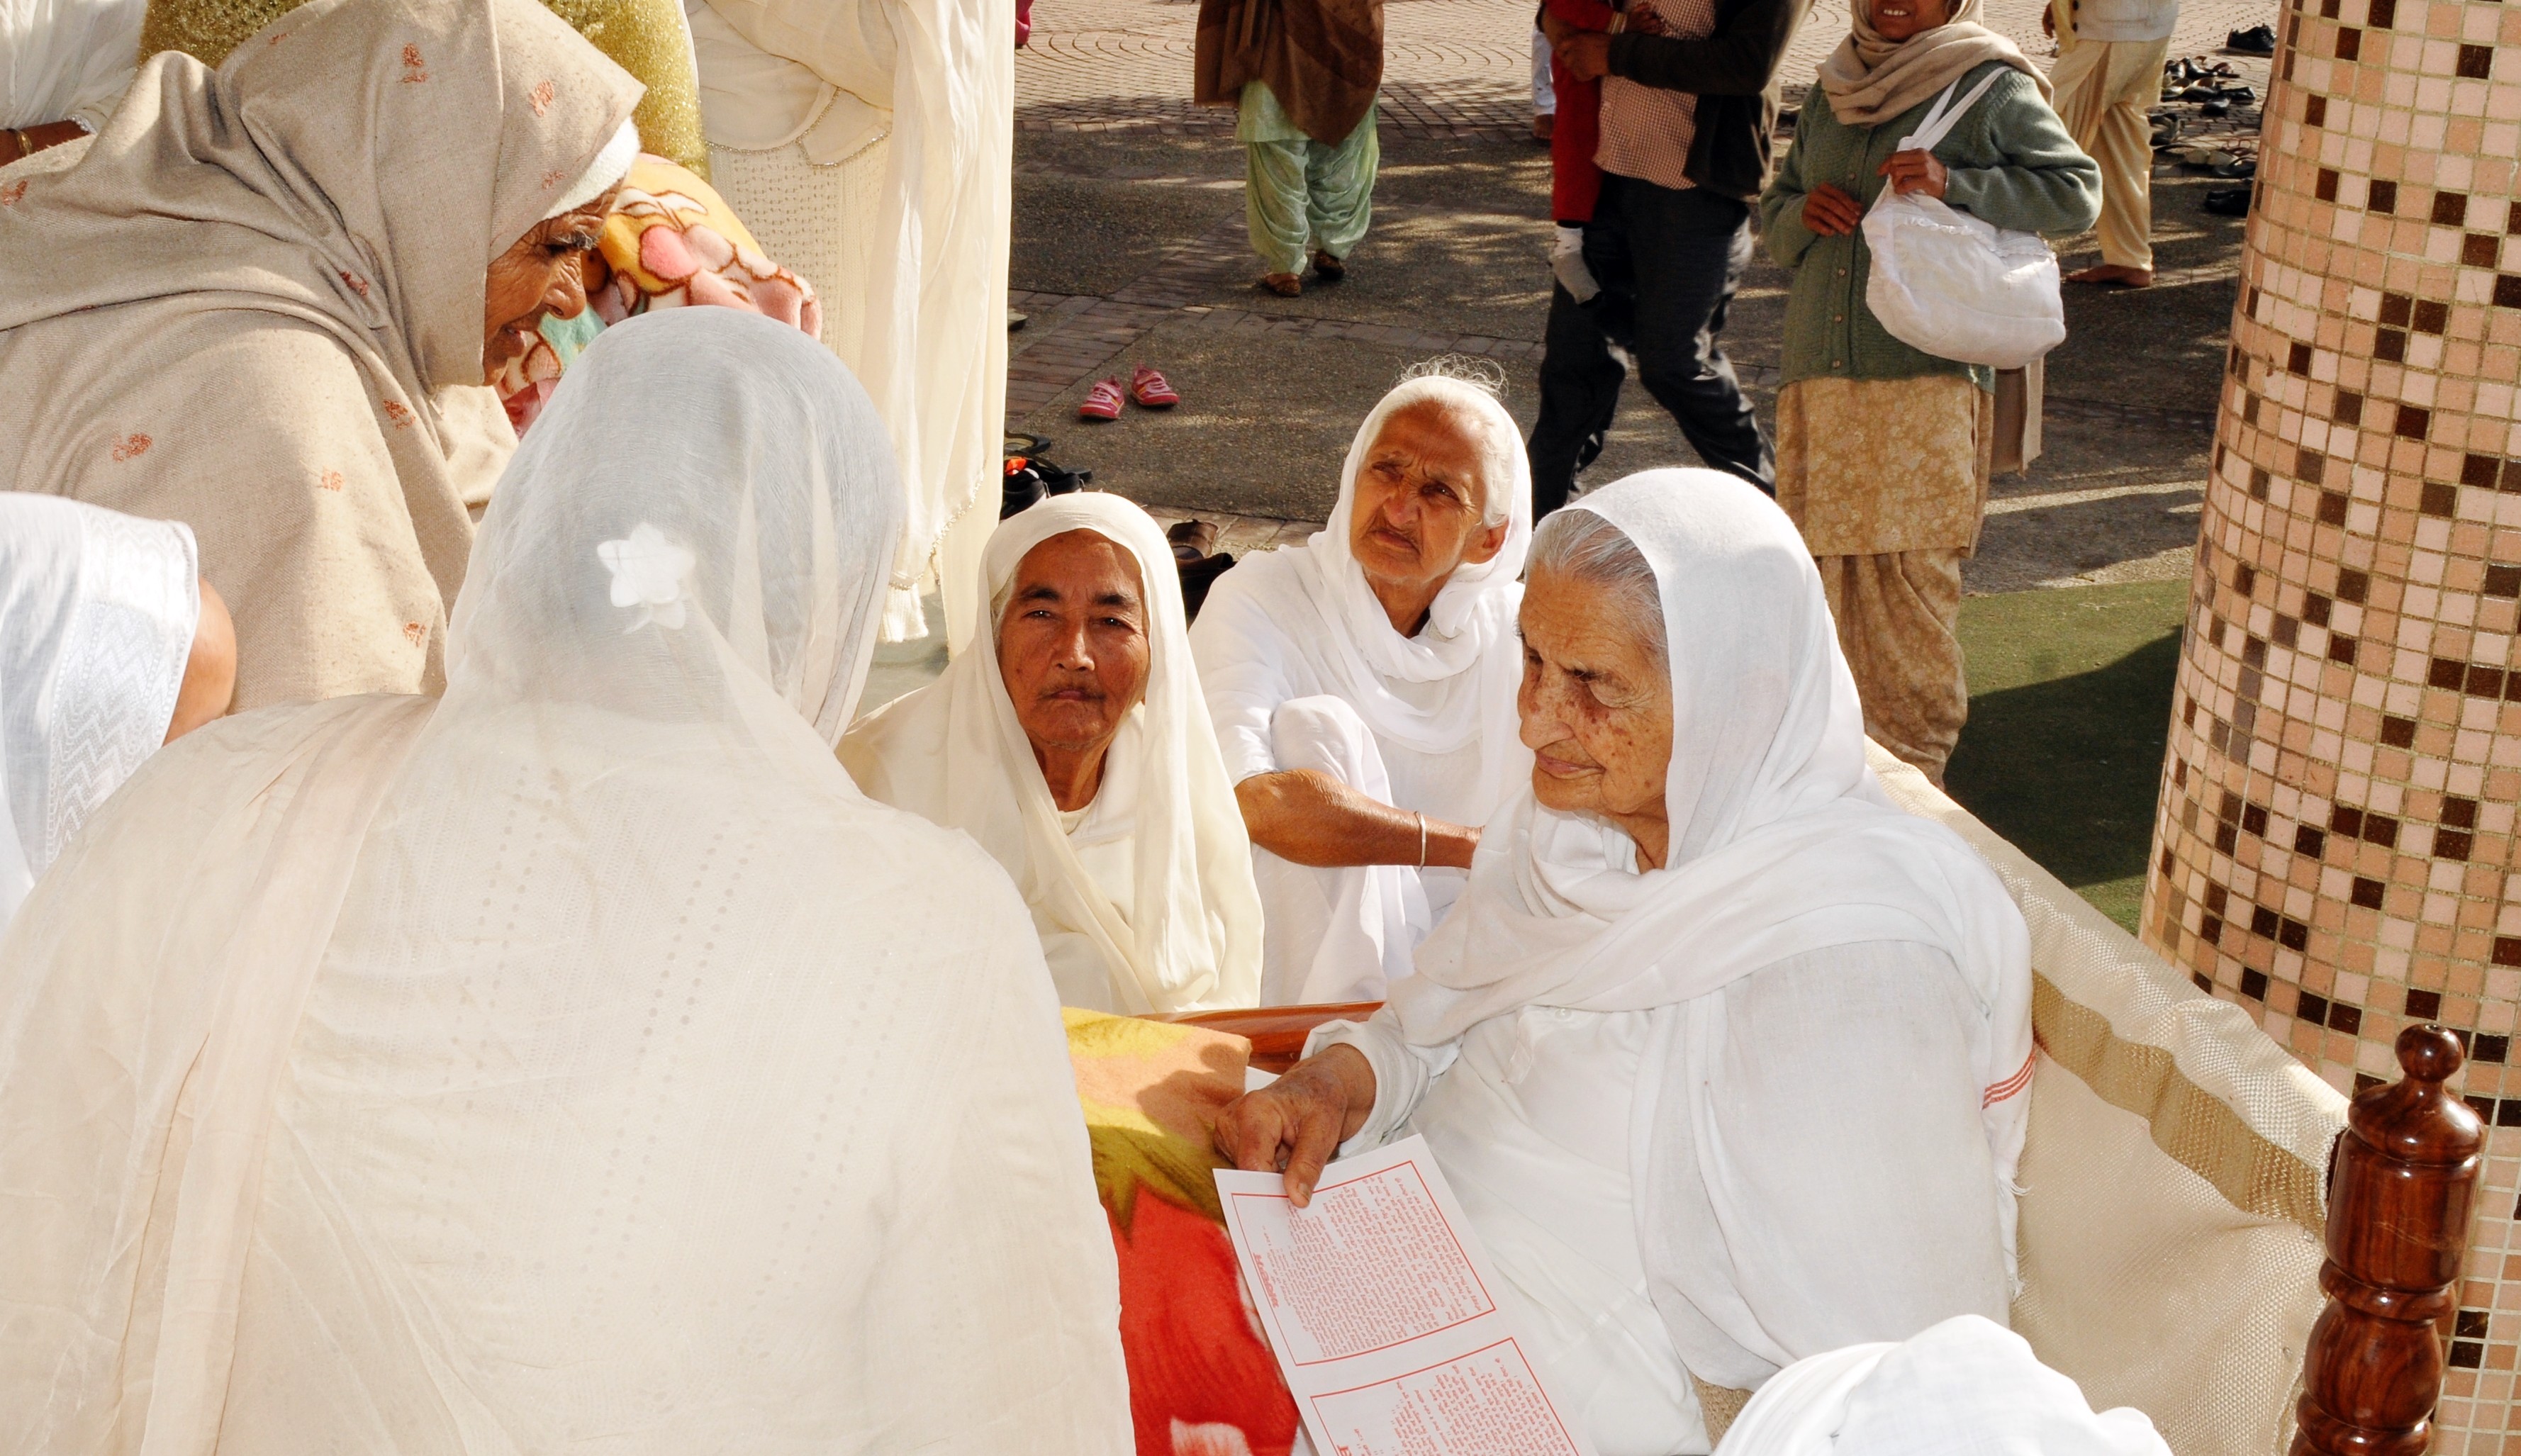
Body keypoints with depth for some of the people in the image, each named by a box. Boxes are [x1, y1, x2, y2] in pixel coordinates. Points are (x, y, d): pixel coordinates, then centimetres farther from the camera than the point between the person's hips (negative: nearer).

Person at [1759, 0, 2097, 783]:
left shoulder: (1991, 88, 0)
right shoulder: (1834, 93, 17)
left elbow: (2077, 191, -4)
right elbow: (1773, 214, 22)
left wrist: (1955, 183, -16)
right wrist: (1803, 213, -2)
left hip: (1929, 379, -5)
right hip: (1819, 380, 5)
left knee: (1912, 578, -5)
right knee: (1825, 568, 4)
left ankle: (1909, 775, 5)